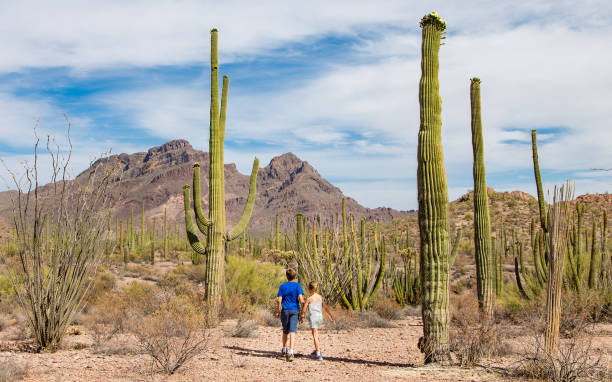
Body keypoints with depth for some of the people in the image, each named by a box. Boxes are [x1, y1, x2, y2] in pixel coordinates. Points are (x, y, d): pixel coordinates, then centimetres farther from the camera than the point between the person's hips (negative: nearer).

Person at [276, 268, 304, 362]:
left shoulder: (282, 286, 3)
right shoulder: (297, 285, -2)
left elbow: (279, 301, -3)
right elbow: (301, 300, -13)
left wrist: (278, 311, 5)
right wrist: (303, 302, 5)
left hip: (285, 310, 2)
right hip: (294, 310, -2)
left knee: (285, 331, 18)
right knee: (292, 331, -8)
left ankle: (284, 349, 33)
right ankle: (290, 351, -21)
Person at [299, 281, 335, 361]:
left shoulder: (309, 299, -10)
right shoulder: (320, 297, 7)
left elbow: (303, 309, -5)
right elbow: (326, 307, 15)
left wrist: (301, 317, 12)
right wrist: (331, 315, 27)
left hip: (313, 317, -6)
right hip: (320, 317, 6)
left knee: (315, 336, -5)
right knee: (315, 333, 26)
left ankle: (318, 355, -11)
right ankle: (317, 349, 35)